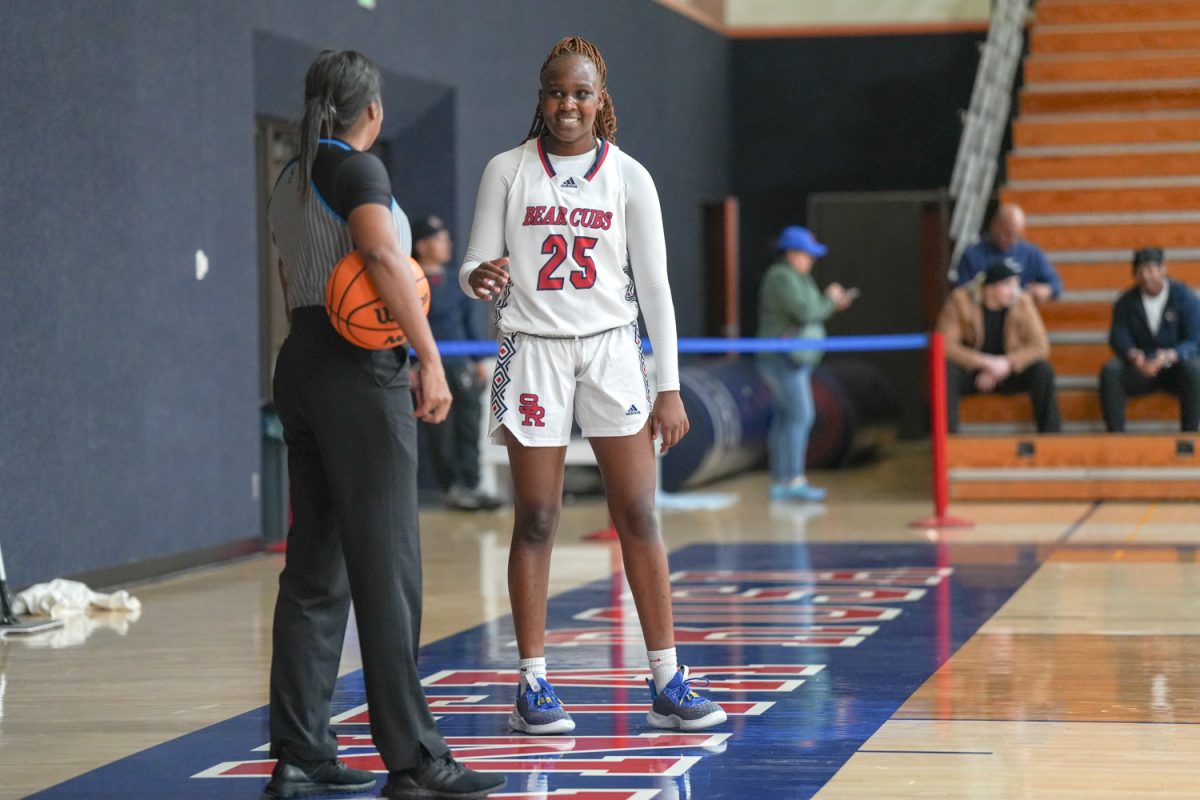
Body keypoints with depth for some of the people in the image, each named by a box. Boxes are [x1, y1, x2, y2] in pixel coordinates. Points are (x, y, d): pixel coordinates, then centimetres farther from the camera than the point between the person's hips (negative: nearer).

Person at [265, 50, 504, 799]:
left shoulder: (291, 181, 17)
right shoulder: (359, 168, -9)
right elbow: (384, 255, -25)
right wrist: (431, 358, -24)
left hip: (300, 364, 9)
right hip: (360, 371, -9)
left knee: (316, 569, 9)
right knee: (386, 568, -6)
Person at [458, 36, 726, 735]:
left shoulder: (628, 177, 3)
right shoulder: (507, 172, 2)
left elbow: (655, 285, 4)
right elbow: (477, 266, 4)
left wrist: (670, 387, 0)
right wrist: (480, 277, -22)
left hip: (611, 349, 1)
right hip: (533, 351, -1)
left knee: (639, 516, -2)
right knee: (536, 521, -1)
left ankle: (668, 683, 3)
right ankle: (533, 684, 6)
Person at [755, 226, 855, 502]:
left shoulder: (792, 278, 19)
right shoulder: (782, 277, -14)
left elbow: (807, 314, 23)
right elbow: (804, 312, -22)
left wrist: (833, 305, 11)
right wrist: (829, 300, -7)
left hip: (791, 359, 10)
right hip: (784, 358, -10)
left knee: (784, 421, 7)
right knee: (800, 415, -12)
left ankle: (780, 484, 6)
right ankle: (793, 481, -14)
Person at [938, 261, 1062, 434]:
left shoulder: (1022, 302, -8)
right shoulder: (960, 300, -14)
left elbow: (1040, 346, -13)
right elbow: (946, 346, -21)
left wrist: (1005, 364, -26)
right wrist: (986, 363, -31)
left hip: (1007, 372, 2)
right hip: (970, 371, -2)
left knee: (1043, 369, -24)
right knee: (947, 371, -34)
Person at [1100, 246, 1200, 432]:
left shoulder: (1184, 296, -5)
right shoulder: (1125, 303, 2)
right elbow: (1118, 339, -7)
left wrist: (1169, 356, -33)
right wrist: (1134, 355, -31)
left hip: (1176, 366, -2)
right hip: (1140, 368, 2)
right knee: (1110, 370, -28)